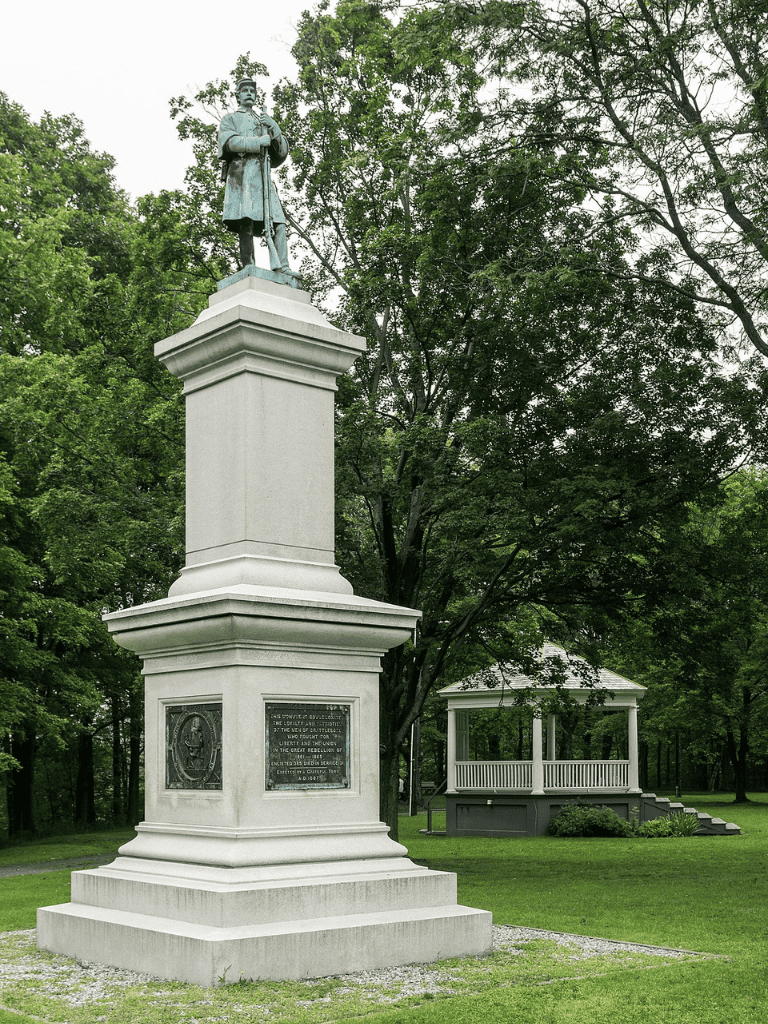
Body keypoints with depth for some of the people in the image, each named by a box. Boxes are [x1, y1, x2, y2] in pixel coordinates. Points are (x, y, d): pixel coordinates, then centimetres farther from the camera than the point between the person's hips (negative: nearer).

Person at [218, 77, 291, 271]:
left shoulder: (264, 122, 32)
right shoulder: (230, 119, 20)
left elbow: (282, 153, 18)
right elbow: (230, 142, -3)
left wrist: (274, 128, 2)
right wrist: (261, 141, -6)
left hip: (263, 175, 5)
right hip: (242, 173, -5)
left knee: (277, 224, -12)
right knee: (246, 223, -18)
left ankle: (281, 268, -21)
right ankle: (248, 270, -26)